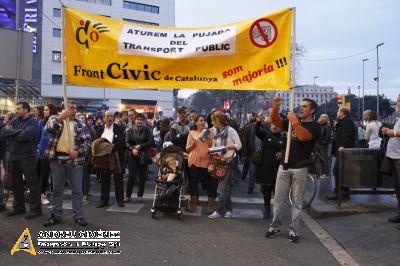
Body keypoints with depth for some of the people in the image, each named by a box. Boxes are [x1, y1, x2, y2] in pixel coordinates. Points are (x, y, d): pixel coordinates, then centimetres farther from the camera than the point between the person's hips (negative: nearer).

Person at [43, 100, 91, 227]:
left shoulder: (81, 125, 7)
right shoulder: (56, 119, 6)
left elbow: (87, 142, 2)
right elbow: (48, 128, -15)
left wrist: (78, 152, -13)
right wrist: (61, 117, -20)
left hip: (75, 160, 0)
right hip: (57, 159, 0)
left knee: (77, 189, 4)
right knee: (57, 189, 10)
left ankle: (78, 216, 14)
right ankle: (56, 215, 23)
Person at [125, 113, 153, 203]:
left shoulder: (146, 130, 1)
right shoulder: (130, 130, 5)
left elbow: (150, 142, -5)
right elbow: (126, 142, 1)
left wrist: (140, 146, -12)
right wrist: (132, 149, -15)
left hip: (143, 156, 0)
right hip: (133, 156, 0)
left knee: (142, 176, 5)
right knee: (131, 176, -4)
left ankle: (140, 195, 17)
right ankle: (127, 195, 8)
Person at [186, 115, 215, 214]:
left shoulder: (209, 133, 8)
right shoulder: (192, 133, 7)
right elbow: (187, 149, 6)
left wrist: (209, 141, -11)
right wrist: (192, 144, -13)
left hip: (206, 161, 0)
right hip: (194, 161, 0)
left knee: (209, 182, -1)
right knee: (193, 181, 4)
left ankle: (210, 204, 8)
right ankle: (193, 203, 16)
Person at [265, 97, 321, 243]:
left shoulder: (315, 126, -5)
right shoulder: (293, 121, 12)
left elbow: (303, 136, -23)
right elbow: (276, 122, 2)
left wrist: (294, 121, -25)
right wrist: (275, 108, -14)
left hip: (300, 168, -5)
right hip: (284, 166, 5)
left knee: (297, 201, 5)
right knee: (279, 198, 8)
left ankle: (293, 230, 14)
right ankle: (275, 226, 19)